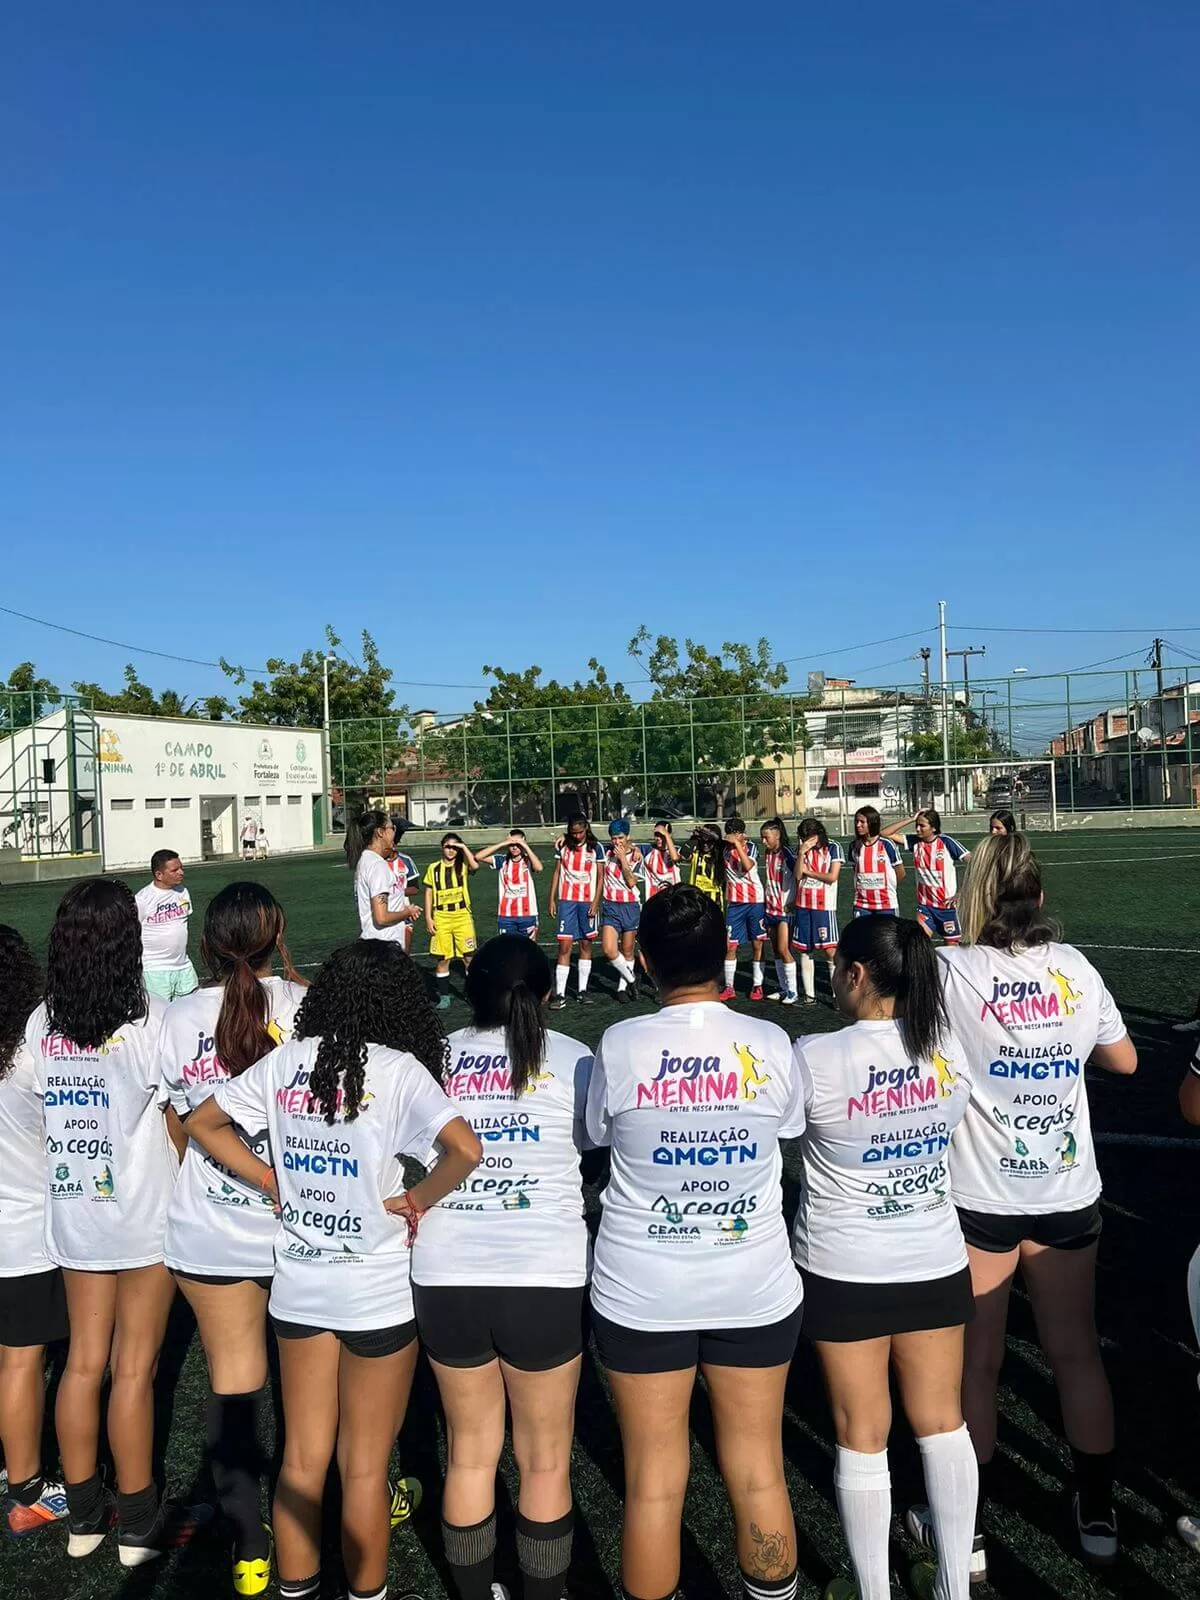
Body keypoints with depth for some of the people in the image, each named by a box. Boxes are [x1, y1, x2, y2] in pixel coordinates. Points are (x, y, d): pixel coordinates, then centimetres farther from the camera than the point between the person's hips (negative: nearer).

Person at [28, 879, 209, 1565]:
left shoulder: (41, 1024, -1)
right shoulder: (147, 1018, -16)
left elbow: (42, 1116, 4)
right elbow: (177, 1122, -10)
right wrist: (180, 1182, 6)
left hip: (74, 1216, 5)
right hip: (143, 1217, -5)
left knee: (84, 1362, 17)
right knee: (134, 1369, 7)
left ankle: (85, 1513, 31)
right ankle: (140, 1523, 21)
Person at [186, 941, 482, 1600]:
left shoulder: (286, 1060, -3)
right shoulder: (397, 1069, -16)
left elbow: (202, 1122, 8)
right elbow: (465, 1150, -29)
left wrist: (273, 1184, 5)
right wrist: (414, 1200, -13)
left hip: (298, 1284, 4)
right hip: (377, 1290, -4)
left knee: (302, 1457, 20)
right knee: (364, 1467, 13)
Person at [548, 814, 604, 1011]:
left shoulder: (596, 847, -1)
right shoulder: (562, 846, 4)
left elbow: (600, 877, 1)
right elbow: (557, 873, 9)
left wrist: (595, 903, -7)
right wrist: (552, 900, 5)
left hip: (588, 901, 0)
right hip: (566, 900, 0)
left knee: (586, 945, 7)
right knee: (564, 946, -6)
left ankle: (583, 990, 18)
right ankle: (560, 994, -6)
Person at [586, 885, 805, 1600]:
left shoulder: (619, 1045, -14)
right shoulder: (771, 1043, -11)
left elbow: (598, 1134, 2)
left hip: (642, 1292, -1)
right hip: (755, 1289, 1)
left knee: (653, 1484, 12)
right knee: (759, 1475, 16)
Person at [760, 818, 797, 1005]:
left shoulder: (787, 854, -14)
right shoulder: (768, 854, 9)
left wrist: (793, 903, -15)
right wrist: (767, 902, 15)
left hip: (786, 909, -8)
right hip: (771, 907, 8)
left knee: (783, 949, -11)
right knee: (776, 950, 10)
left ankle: (792, 992, -4)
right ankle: (783, 989, 19)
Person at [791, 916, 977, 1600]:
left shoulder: (816, 1058, -23)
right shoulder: (950, 1050, -9)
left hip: (845, 1273, -4)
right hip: (937, 1263, 4)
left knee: (862, 1436, 11)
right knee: (943, 1422, 18)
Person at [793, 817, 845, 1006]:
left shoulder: (833, 848, -3)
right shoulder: (802, 850, 9)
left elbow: (832, 877, -11)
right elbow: (798, 875, -1)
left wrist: (808, 871, -3)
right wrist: (802, 853, -12)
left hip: (824, 907, -4)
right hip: (803, 906, 5)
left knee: (830, 951, -7)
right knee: (805, 951, 6)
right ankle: (809, 995, 13)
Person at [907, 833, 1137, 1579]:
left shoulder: (951, 971, -16)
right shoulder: (1076, 968, -4)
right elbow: (1124, 1060, 10)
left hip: (980, 1195, -3)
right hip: (1067, 1191, 3)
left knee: (976, 1361, 10)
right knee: (1078, 1351, 18)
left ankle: (966, 1528, 23)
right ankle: (1099, 1514, 35)